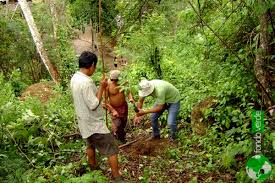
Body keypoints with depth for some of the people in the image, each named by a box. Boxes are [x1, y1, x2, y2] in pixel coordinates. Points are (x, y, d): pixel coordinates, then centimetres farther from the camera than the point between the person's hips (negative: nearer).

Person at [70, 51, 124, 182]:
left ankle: (93, 169, 47)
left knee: (91, 145, 29)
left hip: (85, 122, 10)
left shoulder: (75, 78, 2)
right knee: (112, 150, 1)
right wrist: (102, 87, -19)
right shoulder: (86, 82, -29)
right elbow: (93, 105, -26)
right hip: (94, 123, -10)